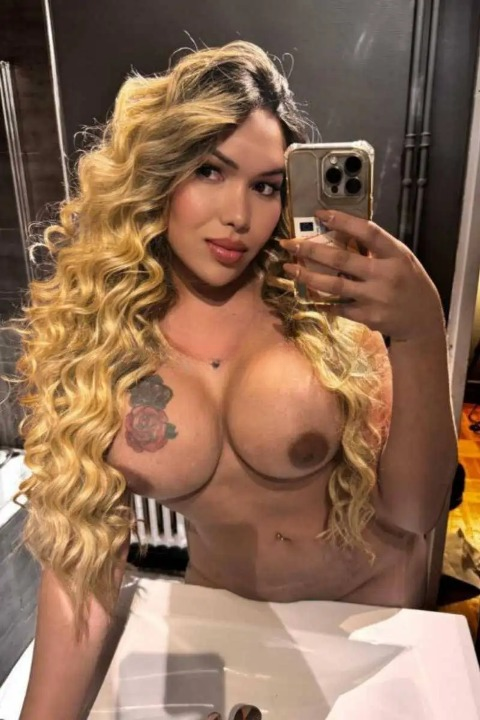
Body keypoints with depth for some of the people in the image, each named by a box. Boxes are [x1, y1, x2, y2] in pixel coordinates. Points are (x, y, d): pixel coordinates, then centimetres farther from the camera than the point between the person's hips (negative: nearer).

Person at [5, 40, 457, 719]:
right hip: (224, 607, 1)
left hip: (371, 595, 1)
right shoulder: (88, 333, -18)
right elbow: (81, 549, -12)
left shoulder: (328, 302, -22)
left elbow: (413, 509, -22)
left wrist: (421, 333, -36)